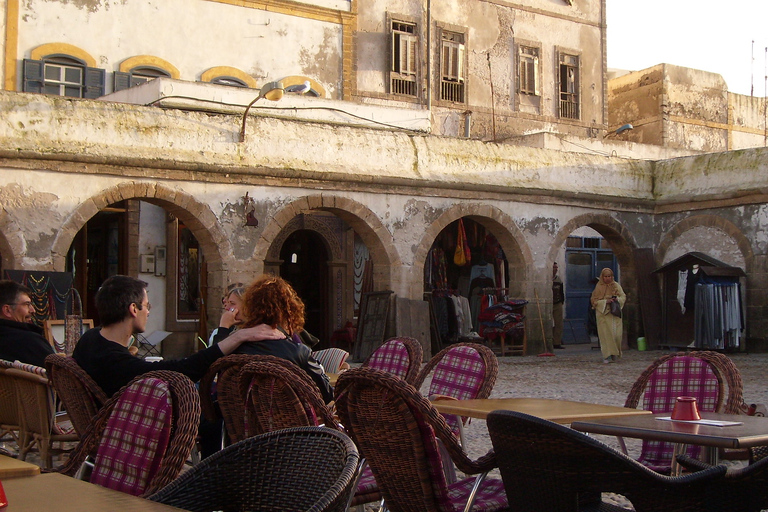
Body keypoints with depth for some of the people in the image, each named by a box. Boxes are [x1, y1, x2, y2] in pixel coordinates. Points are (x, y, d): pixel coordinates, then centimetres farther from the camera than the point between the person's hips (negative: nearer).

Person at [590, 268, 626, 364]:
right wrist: (606, 301, -15)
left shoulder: (616, 285, 9)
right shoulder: (599, 287, 2)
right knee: (606, 334, -9)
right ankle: (607, 356, -7)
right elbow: (594, 301, -2)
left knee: (616, 334, -3)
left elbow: (623, 297, 10)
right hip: (603, 314, -2)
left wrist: (617, 299, -12)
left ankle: (615, 354, 16)